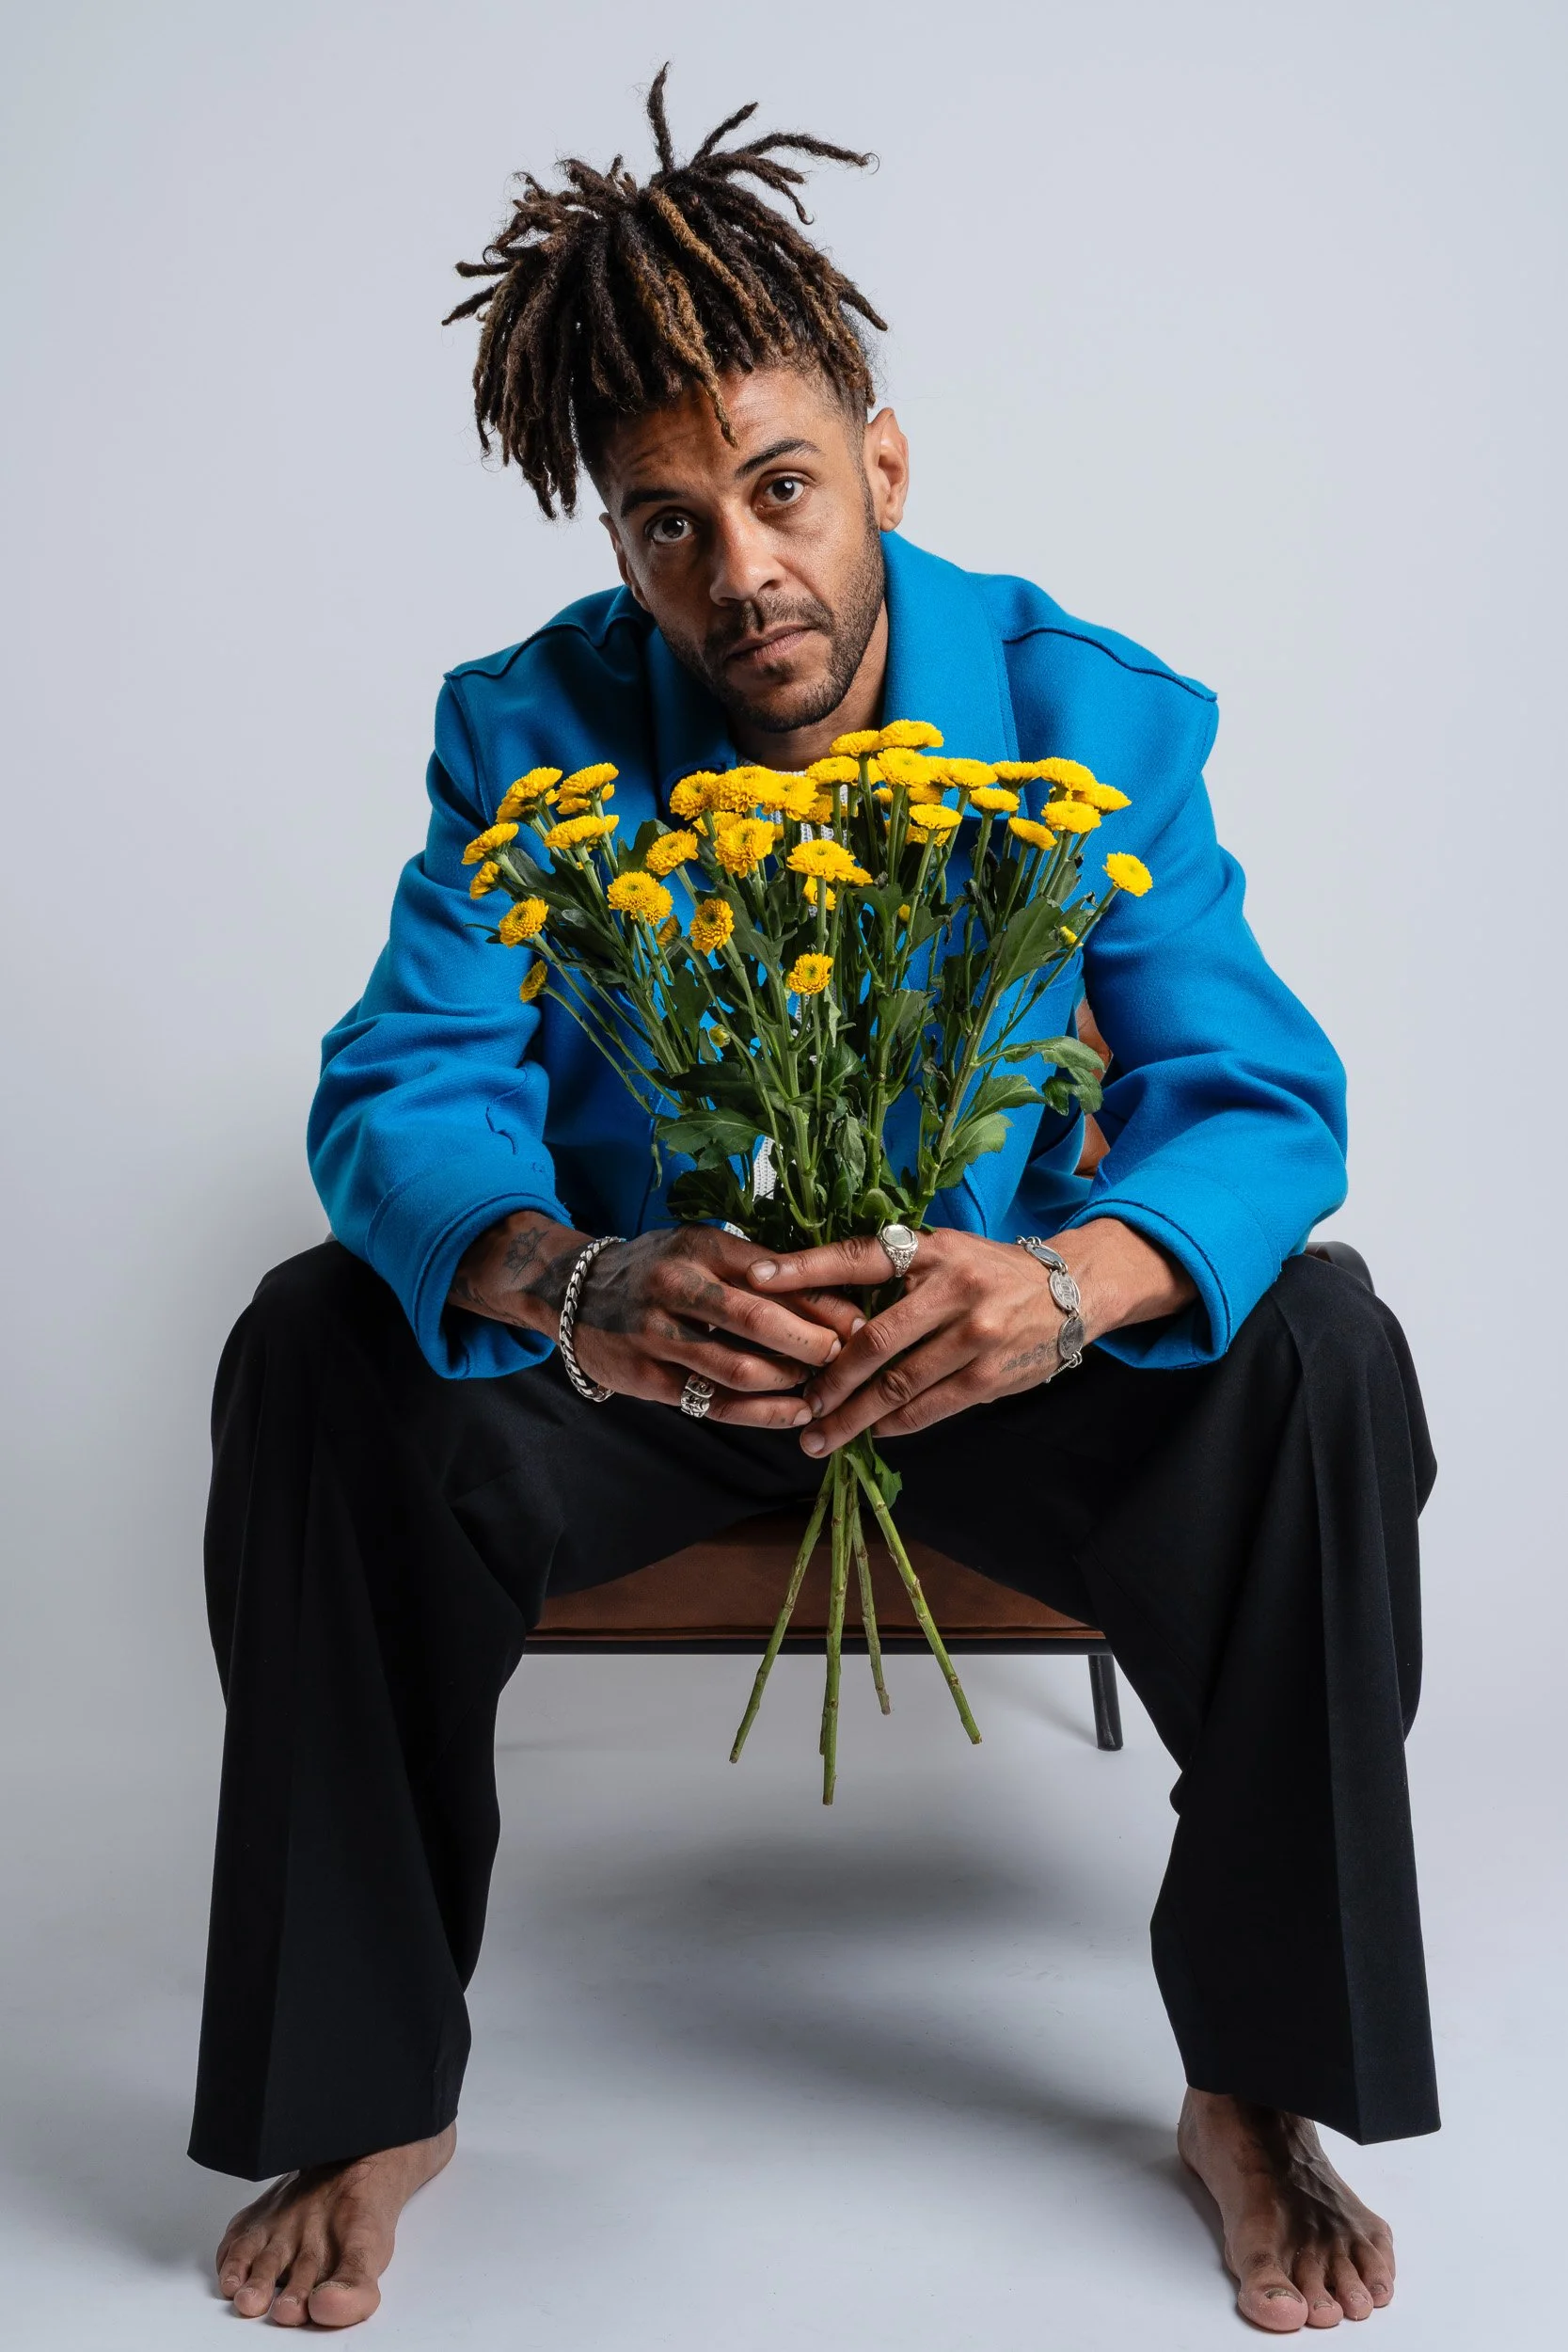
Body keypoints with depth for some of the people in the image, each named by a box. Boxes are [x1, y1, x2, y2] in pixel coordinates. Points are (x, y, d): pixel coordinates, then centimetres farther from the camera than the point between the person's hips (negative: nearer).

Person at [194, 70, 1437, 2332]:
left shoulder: (1097, 715, -12)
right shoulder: (533, 730, -11)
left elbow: (1263, 1099, -19)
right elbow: (404, 1098, -21)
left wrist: (1064, 1285, -43)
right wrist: (572, 1284, -46)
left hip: (992, 1343, 0)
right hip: (637, 1355, 1)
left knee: (1322, 1362, -27)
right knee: (320, 1349, -26)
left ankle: (1260, 2091, -8)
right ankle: (366, 2100, -9)